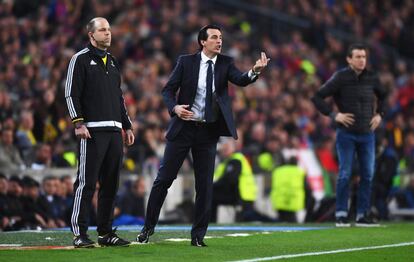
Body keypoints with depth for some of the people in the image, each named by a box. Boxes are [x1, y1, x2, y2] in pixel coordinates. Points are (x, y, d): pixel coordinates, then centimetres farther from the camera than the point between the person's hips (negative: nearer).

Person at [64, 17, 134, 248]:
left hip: (114, 131, 7)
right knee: (87, 183, -9)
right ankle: (80, 234, -7)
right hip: (92, 130, -7)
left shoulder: (113, 62, 21)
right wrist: (79, 123, -16)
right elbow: (71, 94, -7)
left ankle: (106, 233, 13)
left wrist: (127, 126, 20)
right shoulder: (81, 59, -1)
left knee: (111, 185, 7)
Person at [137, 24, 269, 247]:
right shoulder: (186, 62, -2)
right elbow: (168, 90, -1)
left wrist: (255, 71, -37)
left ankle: (198, 235, 11)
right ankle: (148, 227, 15)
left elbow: (241, 80, -16)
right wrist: (175, 107, -21)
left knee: (205, 185, 2)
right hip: (183, 127, -2)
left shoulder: (225, 63, 2)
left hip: (209, 131, 2)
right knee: (164, 178, 2)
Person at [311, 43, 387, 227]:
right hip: (346, 134, -4)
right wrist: (334, 115, -13)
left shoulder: (371, 78, 4)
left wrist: (379, 114, 10)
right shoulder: (340, 78, -8)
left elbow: (383, 96, 24)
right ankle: (341, 215, 2)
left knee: (367, 175, 0)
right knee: (345, 174, -6)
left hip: (367, 134, 4)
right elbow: (317, 97, -8)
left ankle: (362, 215, 7)